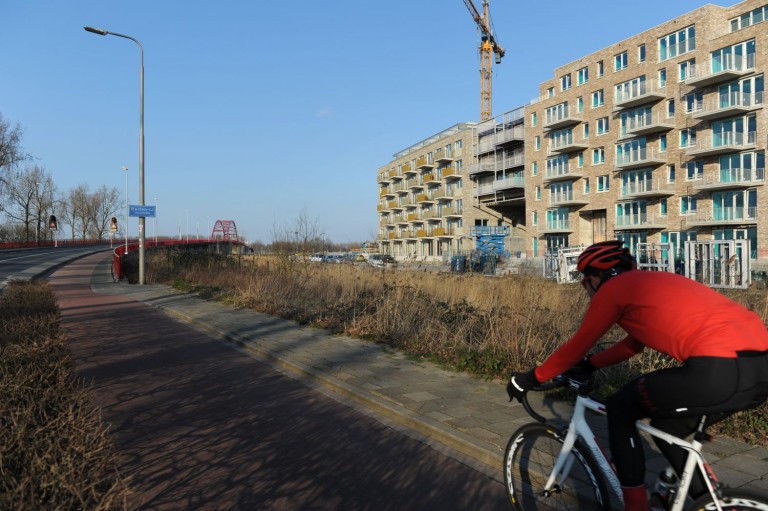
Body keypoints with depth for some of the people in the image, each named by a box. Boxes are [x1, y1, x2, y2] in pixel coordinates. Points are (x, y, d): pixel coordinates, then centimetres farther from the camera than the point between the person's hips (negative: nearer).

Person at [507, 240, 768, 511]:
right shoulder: (652, 282, 29)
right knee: (669, 429, 27)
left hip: (721, 372, -9)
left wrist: (531, 378, 24)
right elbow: (634, 343, 40)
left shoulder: (613, 288, 6)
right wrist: (589, 364, 48)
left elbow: (576, 346, 12)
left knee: (619, 409, 11)